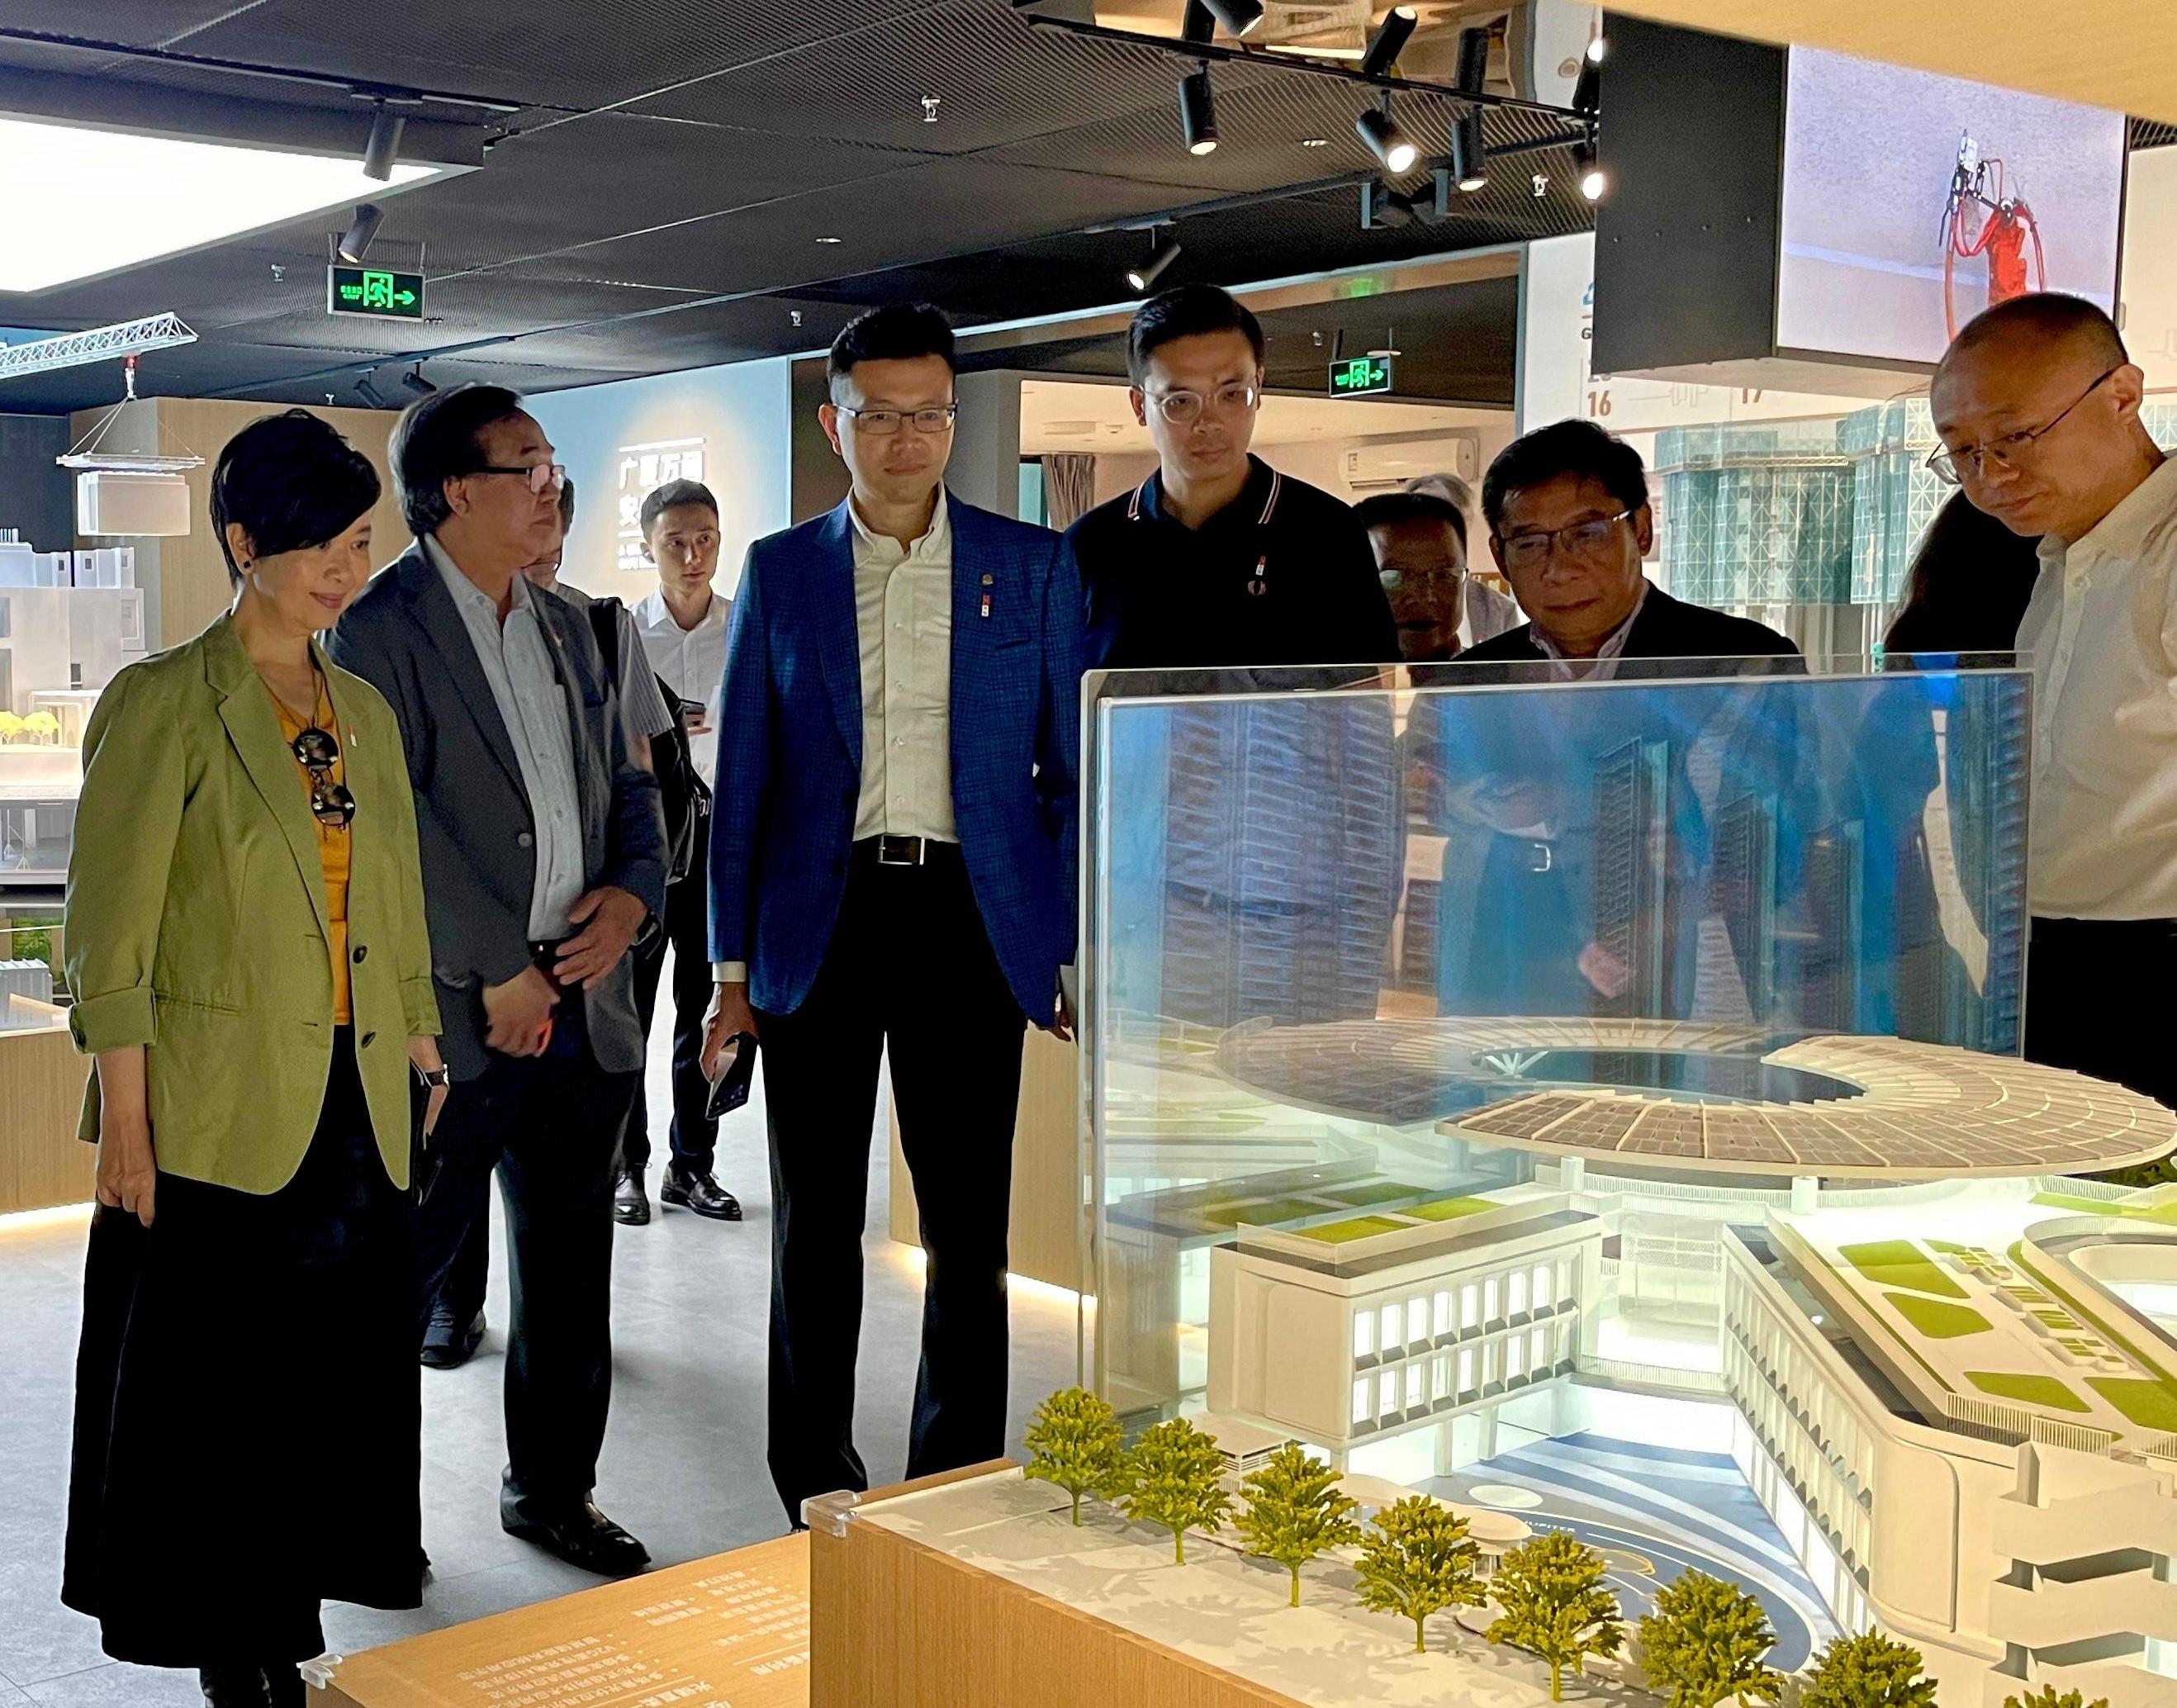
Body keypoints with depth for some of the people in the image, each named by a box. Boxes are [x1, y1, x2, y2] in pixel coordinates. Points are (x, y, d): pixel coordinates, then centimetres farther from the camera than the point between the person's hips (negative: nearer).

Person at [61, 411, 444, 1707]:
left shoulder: (366, 712, 11)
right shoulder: (165, 703, -8)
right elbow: (113, 940, -10)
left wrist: (423, 1051, 11)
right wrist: (124, 1127, -14)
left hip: (356, 1106, 6)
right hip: (219, 1112, -6)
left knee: (343, 1378, 12)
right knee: (218, 1391, 6)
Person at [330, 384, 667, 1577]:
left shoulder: (566, 630, 15)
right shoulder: (380, 628, -9)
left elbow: (627, 783, 19)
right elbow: (395, 826, -15)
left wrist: (632, 890, -1)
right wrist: (500, 974, -14)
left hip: (583, 1009, 7)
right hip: (452, 1019, -6)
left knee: (570, 1269, 14)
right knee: (402, 1268, 5)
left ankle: (553, 1491, 29)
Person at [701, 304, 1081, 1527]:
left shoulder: (1035, 567, 5)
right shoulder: (780, 573, 7)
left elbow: (1071, 770, 5)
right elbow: (742, 782, 7)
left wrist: (1079, 951, -2)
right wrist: (733, 967, 3)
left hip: (970, 919, -1)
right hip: (820, 919, 1)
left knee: (970, 1227, 5)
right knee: (818, 1222, 10)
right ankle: (817, 1489, 24)